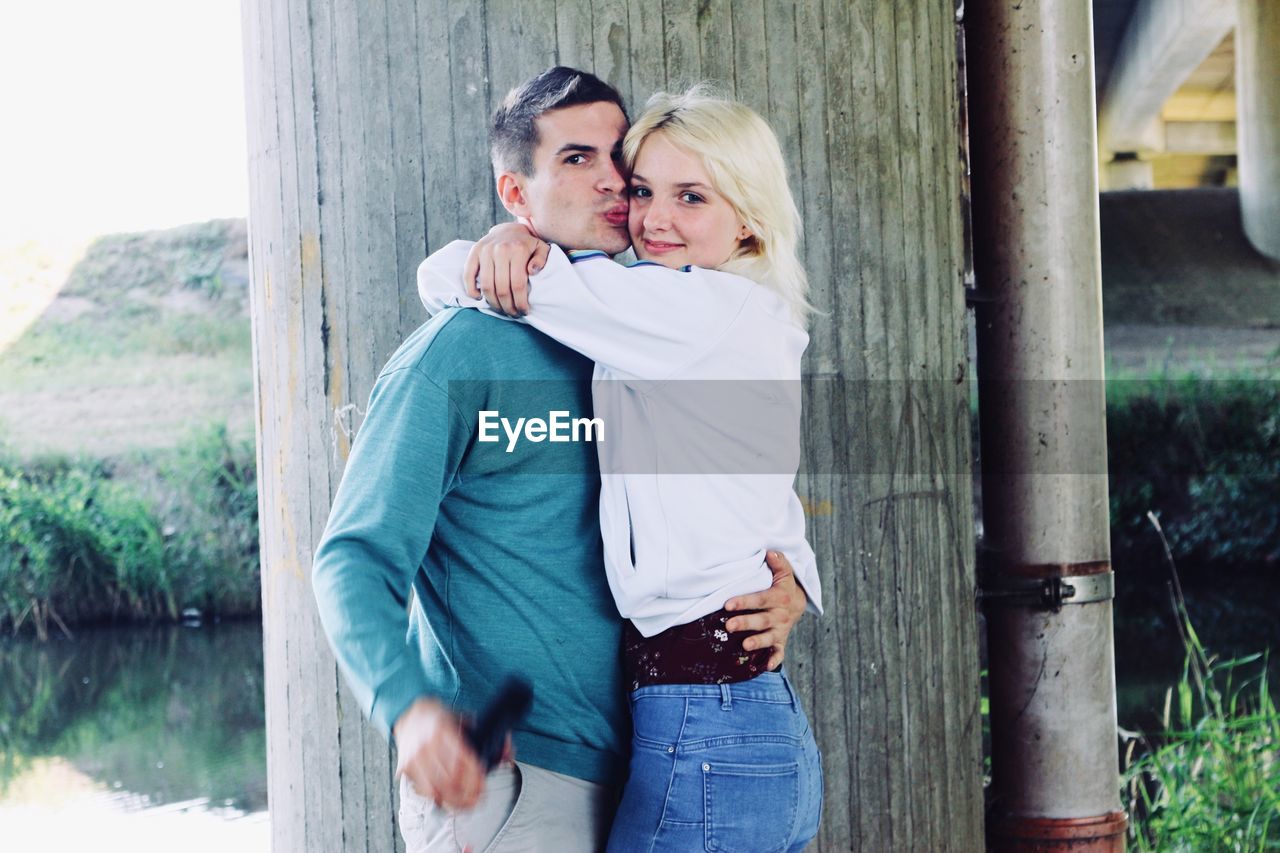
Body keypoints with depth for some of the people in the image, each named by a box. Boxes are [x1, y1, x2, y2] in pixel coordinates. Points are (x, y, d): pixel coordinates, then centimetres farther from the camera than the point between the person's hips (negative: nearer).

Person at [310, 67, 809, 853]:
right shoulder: (460, 351, -10)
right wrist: (409, 706, -33)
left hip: (619, 779, 7)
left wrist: (787, 590, -3)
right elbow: (357, 558, -15)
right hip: (498, 782, -7)